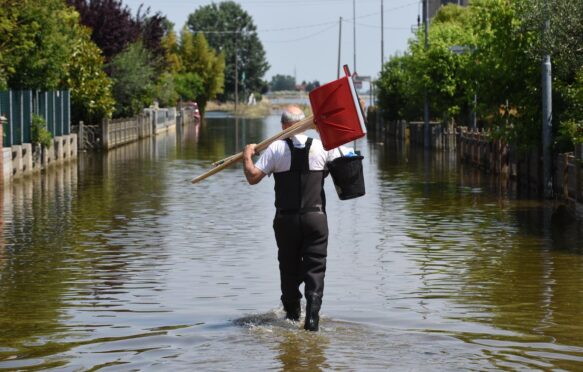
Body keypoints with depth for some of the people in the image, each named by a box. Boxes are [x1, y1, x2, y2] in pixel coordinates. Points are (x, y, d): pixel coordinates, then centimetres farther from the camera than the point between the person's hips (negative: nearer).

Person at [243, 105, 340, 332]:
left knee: (289, 268, 16)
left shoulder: (276, 148, -6)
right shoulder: (322, 147, -1)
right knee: (315, 268, 2)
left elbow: (253, 177, -9)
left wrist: (247, 156, 8)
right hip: (315, 217, 0)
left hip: (286, 219, 0)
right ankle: (312, 317, -11)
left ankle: (292, 314, 27)